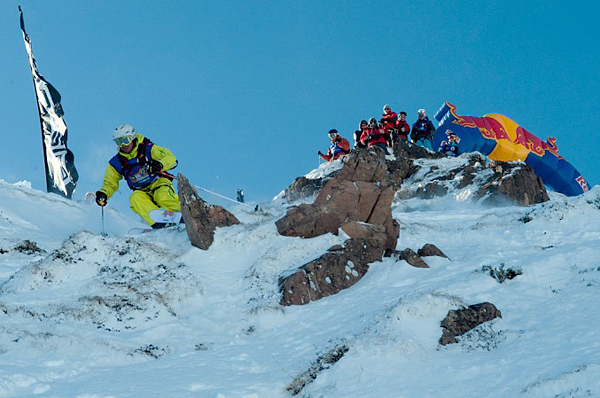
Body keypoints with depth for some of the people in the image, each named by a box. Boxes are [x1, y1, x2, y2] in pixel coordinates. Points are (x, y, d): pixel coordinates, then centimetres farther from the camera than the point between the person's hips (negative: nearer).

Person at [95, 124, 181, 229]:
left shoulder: (148, 149, -9)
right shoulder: (116, 163, 1)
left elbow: (172, 159, -14)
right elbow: (110, 184, 10)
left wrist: (160, 165, -36)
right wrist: (103, 194, -12)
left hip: (159, 184, -3)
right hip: (142, 192, 3)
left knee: (164, 198, -36)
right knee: (135, 199, -32)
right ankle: (159, 222, -46)